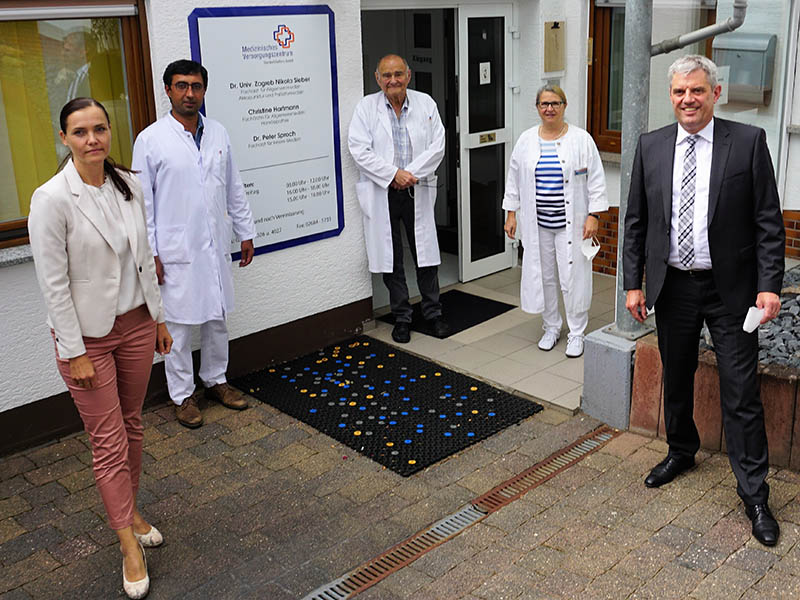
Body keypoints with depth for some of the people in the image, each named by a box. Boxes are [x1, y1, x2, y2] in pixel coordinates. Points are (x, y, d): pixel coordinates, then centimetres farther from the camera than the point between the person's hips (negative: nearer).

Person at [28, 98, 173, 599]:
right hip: (87, 335, -5)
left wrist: (159, 317, 12)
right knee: (109, 440, 3)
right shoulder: (52, 199, -17)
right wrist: (75, 353, -14)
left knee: (132, 426, 17)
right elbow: (54, 283, -16)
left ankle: (131, 511, 37)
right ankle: (130, 547, 14)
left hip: (136, 324, 5)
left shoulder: (129, 185, 0)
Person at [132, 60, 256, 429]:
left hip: (216, 246, 5)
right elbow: (143, 202, -7)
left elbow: (234, 188, 13)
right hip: (176, 252, -5)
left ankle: (216, 381, 33)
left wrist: (246, 232, 13)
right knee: (179, 325, 4)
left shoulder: (219, 134, 6)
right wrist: (149, 253, -10)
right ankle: (183, 395, 19)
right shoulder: (151, 140, -8)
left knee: (218, 319, 15)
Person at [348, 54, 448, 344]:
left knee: (425, 254, 7)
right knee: (391, 258, 7)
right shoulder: (366, 107, -1)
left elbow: (437, 146, -2)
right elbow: (359, 150, -9)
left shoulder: (425, 103, 4)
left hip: (417, 192, 1)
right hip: (381, 195, -1)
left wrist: (411, 173, -14)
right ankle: (401, 317, 21)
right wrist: (393, 174, -16)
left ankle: (433, 313, 23)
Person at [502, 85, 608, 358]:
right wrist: (511, 214, 7)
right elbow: (514, 179, 11)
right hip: (537, 223, 3)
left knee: (573, 276, -1)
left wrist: (594, 216, -9)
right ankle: (551, 327, 26)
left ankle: (576, 333, 13)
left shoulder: (581, 139, -2)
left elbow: (595, 181, -3)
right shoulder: (526, 140, 6)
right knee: (543, 275, 10)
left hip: (571, 223, -3)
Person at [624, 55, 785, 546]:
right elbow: (636, 221, 7)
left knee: (742, 393, 0)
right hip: (672, 286, 3)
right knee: (676, 380, 18)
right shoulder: (651, 146, 4)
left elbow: (769, 221, -5)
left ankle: (754, 493, 13)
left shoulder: (749, 141, -5)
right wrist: (634, 283, 2)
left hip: (730, 289, -3)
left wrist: (770, 285, -12)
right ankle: (682, 451, 42)